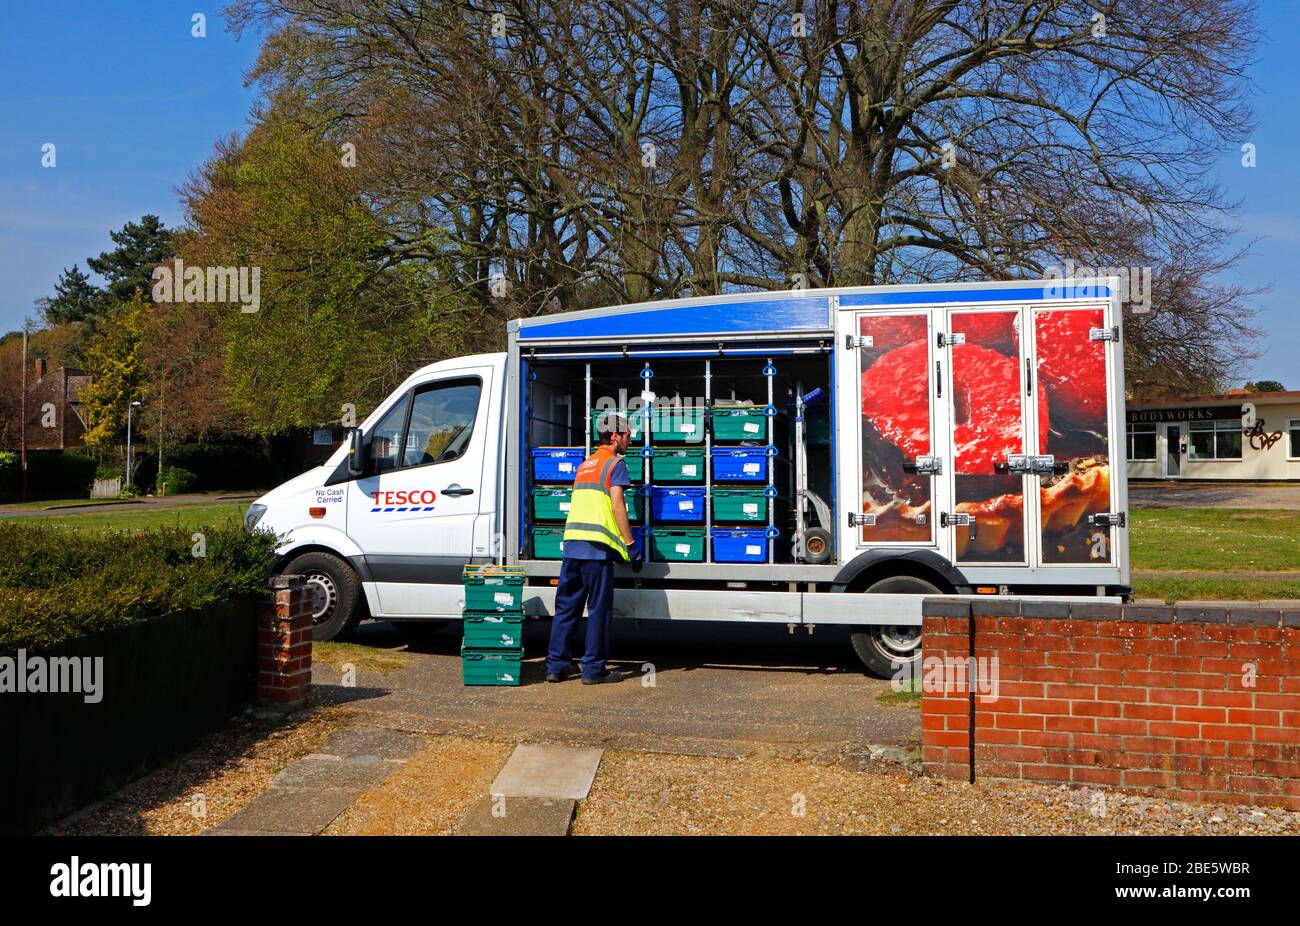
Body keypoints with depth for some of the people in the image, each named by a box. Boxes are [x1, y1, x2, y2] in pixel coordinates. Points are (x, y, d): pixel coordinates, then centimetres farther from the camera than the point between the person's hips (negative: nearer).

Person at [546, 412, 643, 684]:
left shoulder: (585, 464, 23)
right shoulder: (615, 463, -1)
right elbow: (617, 506, -10)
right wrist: (631, 544, -8)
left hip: (572, 541, 7)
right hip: (596, 545, -7)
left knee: (566, 606, 11)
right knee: (598, 609, 0)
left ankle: (556, 666, 13)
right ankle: (593, 669, 3)